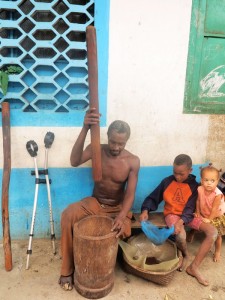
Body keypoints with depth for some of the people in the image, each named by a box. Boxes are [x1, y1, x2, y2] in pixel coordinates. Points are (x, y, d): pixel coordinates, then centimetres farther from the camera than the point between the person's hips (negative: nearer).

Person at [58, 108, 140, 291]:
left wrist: (121, 216, -36)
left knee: (122, 232, -28)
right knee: (68, 215, -27)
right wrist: (85, 129, -46)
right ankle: (67, 270, -11)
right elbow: (74, 162, -33)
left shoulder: (133, 161, -13)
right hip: (94, 202, 0)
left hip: (118, 207, 0)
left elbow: (130, 194, -16)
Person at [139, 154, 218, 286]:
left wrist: (181, 221, -33)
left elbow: (190, 208, -14)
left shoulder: (194, 186, -5)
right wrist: (145, 210, -21)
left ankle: (194, 267, -11)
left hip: (187, 215, 2)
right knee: (181, 235, -35)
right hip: (172, 214, -2)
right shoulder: (167, 181, -5)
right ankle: (186, 255, 4)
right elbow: (153, 198, -1)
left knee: (213, 232, -19)